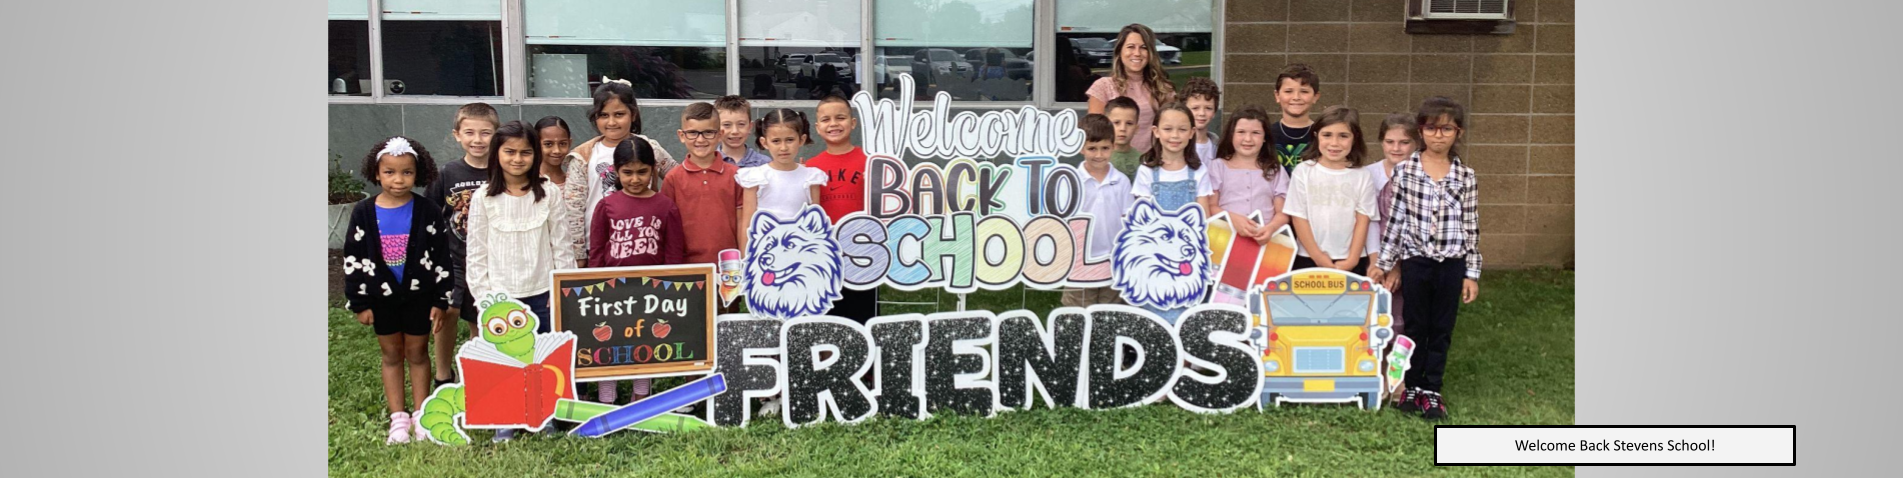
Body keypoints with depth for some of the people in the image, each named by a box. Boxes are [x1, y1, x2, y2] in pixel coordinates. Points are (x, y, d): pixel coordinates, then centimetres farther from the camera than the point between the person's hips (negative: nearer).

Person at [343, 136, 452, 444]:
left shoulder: (427, 212, -9)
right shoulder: (364, 213, -6)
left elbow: (441, 257, -6)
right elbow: (353, 260, -2)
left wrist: (440, 299, -6)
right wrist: (359, 302, -3)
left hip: (419, 295, -1)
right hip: (382, 295, 2)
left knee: (417, 353, 9)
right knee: (391, 355, 12)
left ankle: (421, 415, 20)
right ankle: (398, 418, 20)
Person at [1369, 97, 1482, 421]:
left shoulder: (1466, 177, 0)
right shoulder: (1405, 170, -3)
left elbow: (1471, 228, 2)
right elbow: (1395, 220, 0)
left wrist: (1472, 274, 1)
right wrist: (1385, 264, 1)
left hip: (1452, 264, 1)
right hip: (1415, 261, -1)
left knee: (1442, 329, 9)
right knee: (1415, 326, 10)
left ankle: (1432, 390, 21)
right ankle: (1412, 386, 23)